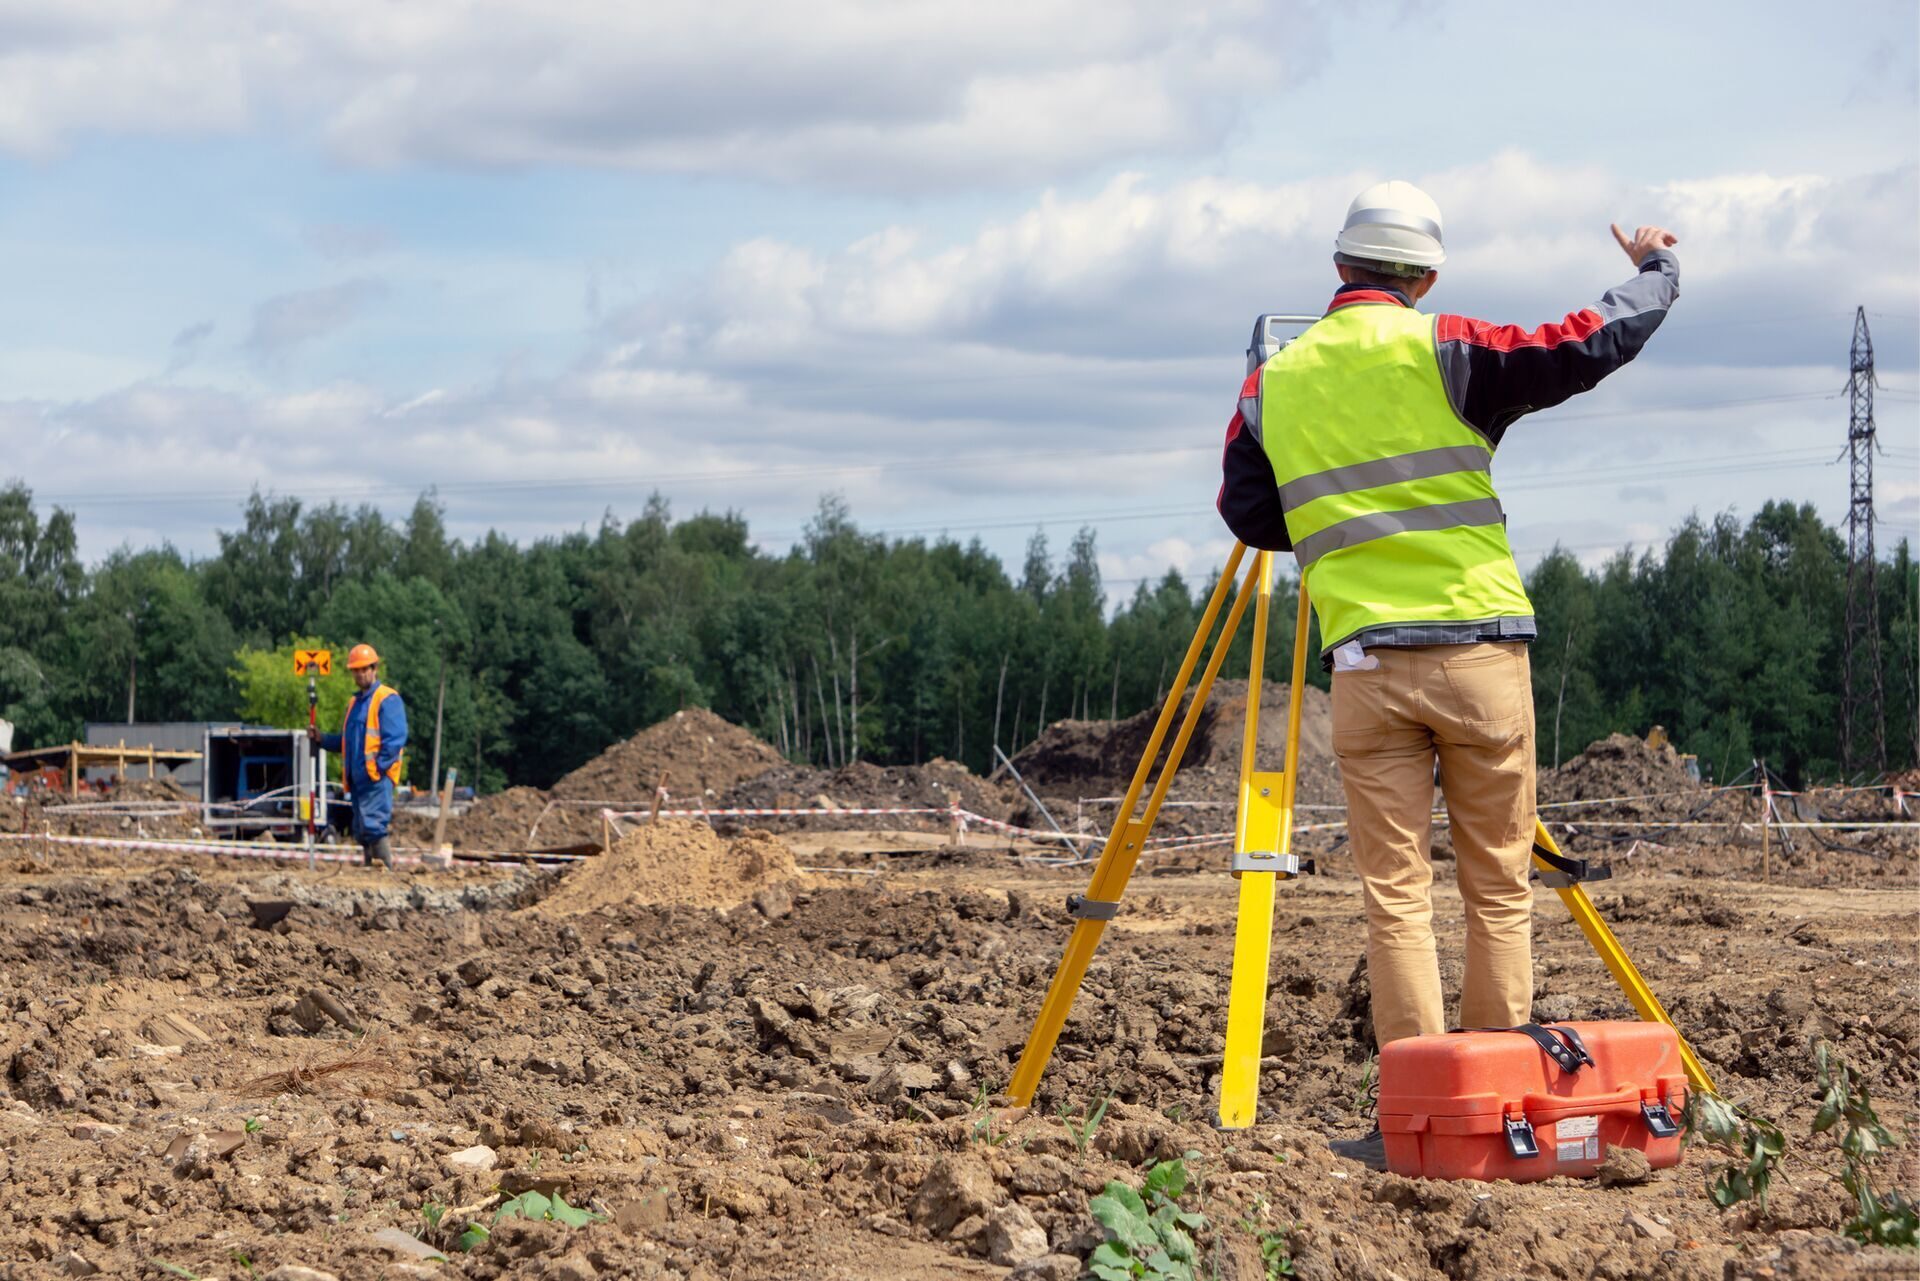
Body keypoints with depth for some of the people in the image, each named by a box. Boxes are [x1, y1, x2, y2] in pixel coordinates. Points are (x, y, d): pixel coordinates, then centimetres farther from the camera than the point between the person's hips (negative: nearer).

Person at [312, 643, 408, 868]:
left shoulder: (387, 699, -5)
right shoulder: (355, 703, 23)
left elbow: (395, 739, -13)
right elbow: (345, 740, 26)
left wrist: (379, 767, -19)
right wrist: (322, 739, 10)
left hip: (377, 777, -9)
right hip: (357, 779, 9)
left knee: (373, 826, -18)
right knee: (362, 832, 9)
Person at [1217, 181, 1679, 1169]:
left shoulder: (1274, 380, 8)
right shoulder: (1441, 353, -1)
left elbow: (1246, 513, 13)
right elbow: (1590, 346, -5)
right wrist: (1656, 271, 13)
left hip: (1366, 661, 2)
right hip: (1481, 649, -2)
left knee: (1395, 893, 3)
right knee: (1498, 886, 8)